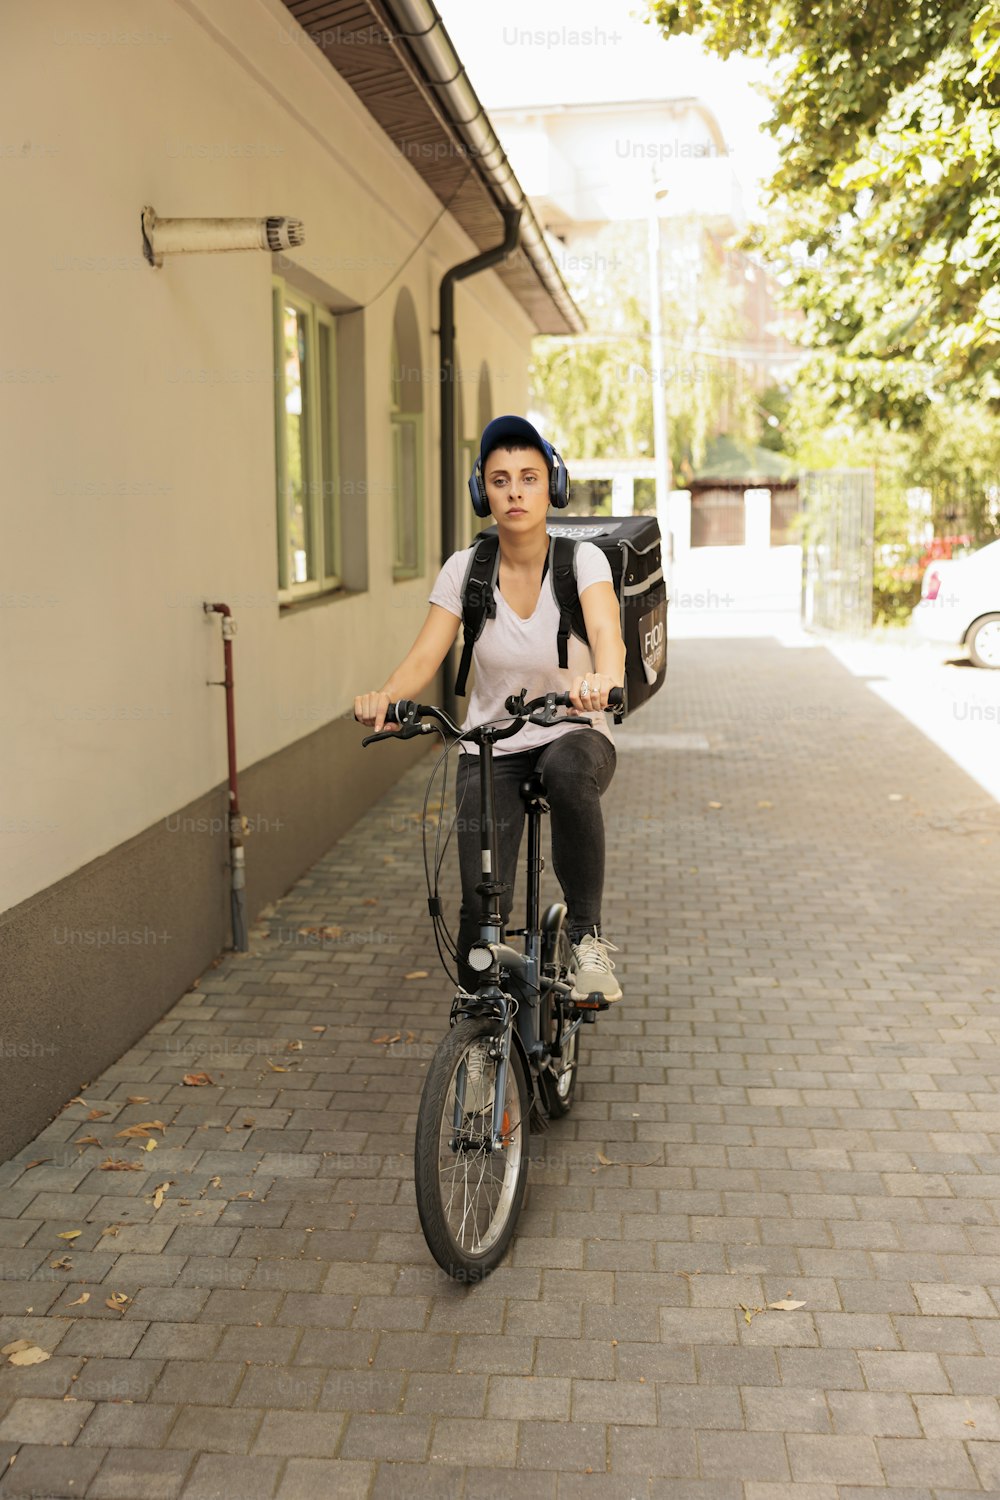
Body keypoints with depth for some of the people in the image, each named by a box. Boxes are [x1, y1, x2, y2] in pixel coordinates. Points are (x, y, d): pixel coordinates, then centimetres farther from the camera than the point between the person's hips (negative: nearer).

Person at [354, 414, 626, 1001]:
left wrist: (605, 678, -53)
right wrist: (386, 695, -36)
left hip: (574, 737, -1)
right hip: (490, 750, 1)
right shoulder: (465, 569, -5)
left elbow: (607, 631, -29)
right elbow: (425, 657, -13)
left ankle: (588, 935, -19)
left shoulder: (582, 559, -11)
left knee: (567, 769, -40)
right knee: (482, 903, -15)